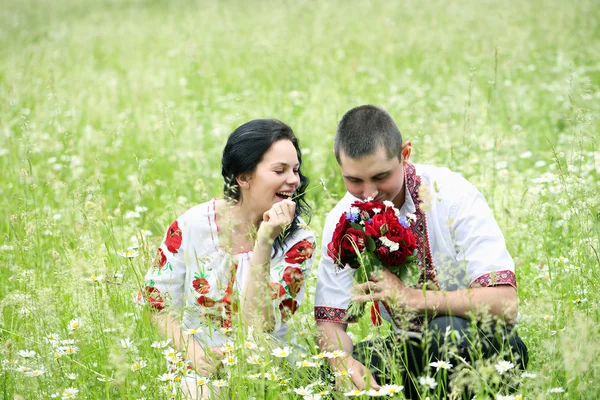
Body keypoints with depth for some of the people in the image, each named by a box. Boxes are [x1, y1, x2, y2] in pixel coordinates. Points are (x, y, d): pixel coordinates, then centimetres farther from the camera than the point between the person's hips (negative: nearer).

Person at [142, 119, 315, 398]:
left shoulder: (299, 242, -7)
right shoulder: (192, 226, -5)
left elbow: (257, 325, -16)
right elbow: (155, 303, 1)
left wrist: (263, 244, -24)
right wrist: (192, 351, -16)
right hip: (197, 372, 0)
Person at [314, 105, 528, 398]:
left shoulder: (451, 195, -18)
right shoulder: (342, 220, -5)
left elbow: (504, 303, -26)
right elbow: (329, 321, -4)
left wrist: (411, 297, -32)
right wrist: (343, 362, -28)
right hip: (412, 349, 4)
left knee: (446, 332, -37)